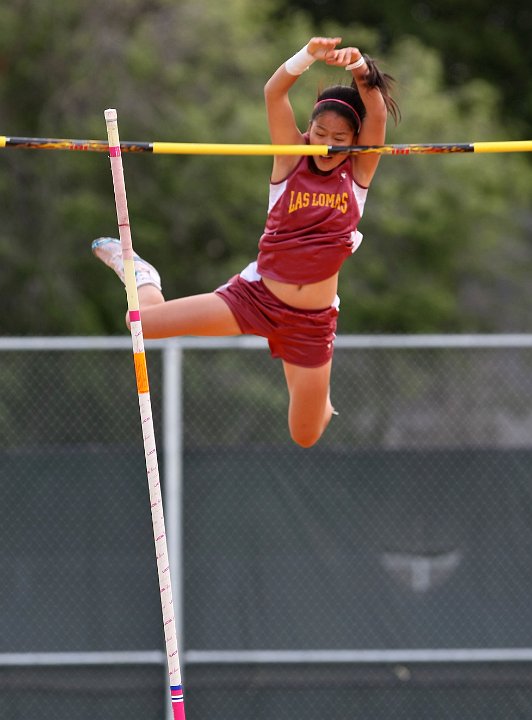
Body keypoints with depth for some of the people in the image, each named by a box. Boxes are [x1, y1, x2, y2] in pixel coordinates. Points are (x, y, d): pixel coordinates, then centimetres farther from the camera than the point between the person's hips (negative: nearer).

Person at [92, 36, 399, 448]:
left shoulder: (358, 171, -3)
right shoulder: (292, 159, -5)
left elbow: (377, 115, -21)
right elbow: (274, 93, -20)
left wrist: (361, 71, -41)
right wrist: (308, 56, -39)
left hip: (312, 320, 1)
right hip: (256, 296, -1)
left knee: (305, 437, 6)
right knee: (142, 322, -14)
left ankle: (321, 395, 45)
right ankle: (144, 280, 25)